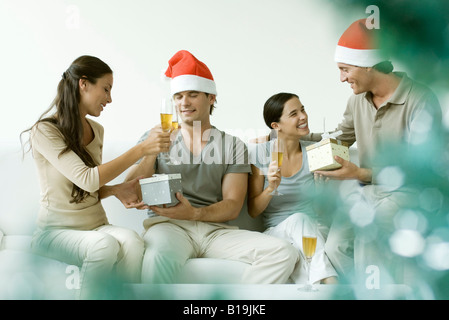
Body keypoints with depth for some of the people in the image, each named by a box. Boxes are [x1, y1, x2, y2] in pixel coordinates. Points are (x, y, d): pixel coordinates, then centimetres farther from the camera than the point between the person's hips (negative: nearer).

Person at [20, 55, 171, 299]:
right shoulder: (44, 131, -12)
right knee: (105, 245, -36)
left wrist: (115, 190, -3)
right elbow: (87, 179, -24)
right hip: (56, 230, -5)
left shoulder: (96, 130, 11)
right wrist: (141, 149, -24)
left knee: (132, 241, -29)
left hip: (96, 225, 5)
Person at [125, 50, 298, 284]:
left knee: (284, 253, -24)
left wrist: (193, 213, -13)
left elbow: (232, 207, 7)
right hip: (168, 226, -2)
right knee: (160, 256, -41)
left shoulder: (232, 145, 16)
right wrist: (150, 154, -10)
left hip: (216, 229, 2)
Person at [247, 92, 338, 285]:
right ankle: (329, 281, -45)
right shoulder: (259, 153, 0)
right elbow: (253, 211, 1)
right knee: (297, 219, -36)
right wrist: (271, 188, -18)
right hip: (277, 231, -1)